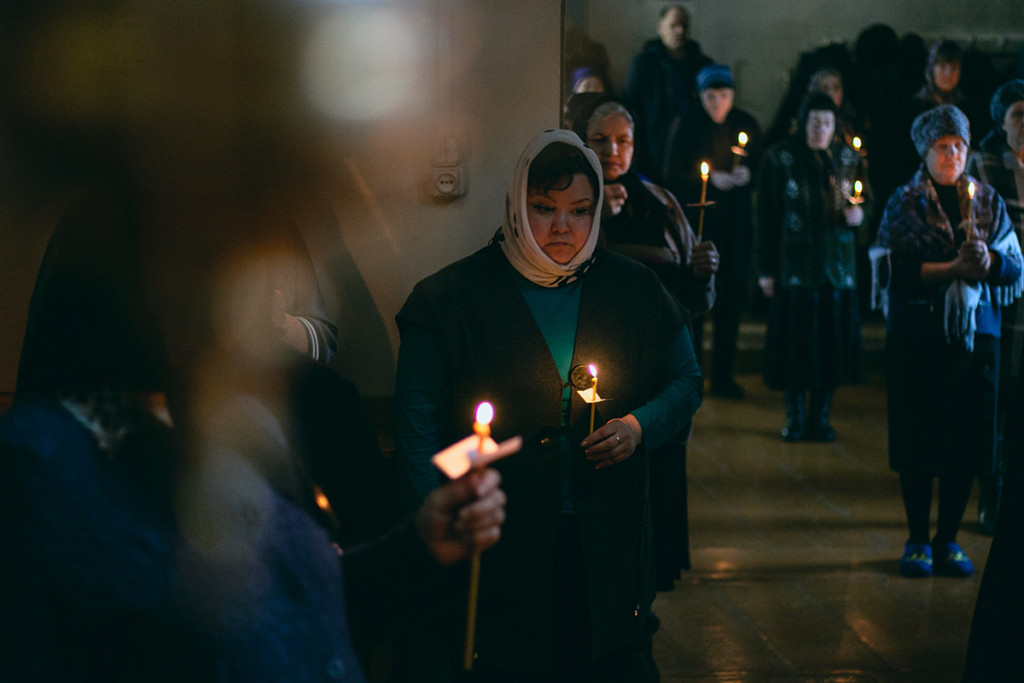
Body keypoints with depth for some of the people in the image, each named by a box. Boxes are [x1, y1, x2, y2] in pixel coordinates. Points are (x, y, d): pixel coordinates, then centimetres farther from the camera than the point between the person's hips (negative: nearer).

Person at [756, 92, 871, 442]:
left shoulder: (848, 158, 8)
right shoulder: (781, 159, -3)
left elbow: (865, 198, 19)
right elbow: (767, 216, -3)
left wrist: (859, 212, -6)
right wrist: (766, 269, -6)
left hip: (838, 264, 3)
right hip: (795, 265, -3)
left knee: (833, 339, 2)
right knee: (795, 339, -2)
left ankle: (820, 416, 14)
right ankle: (795, 417, 11)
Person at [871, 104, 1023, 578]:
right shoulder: (904, 204, 2)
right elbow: (895, 271, -9)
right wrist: (952, 268, -19)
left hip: (975, 336, 2)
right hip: (917, 337, -2)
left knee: (967, 441, 1)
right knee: (917, 440, -1)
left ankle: (948, 538, 14)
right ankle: (917, 539, 11)